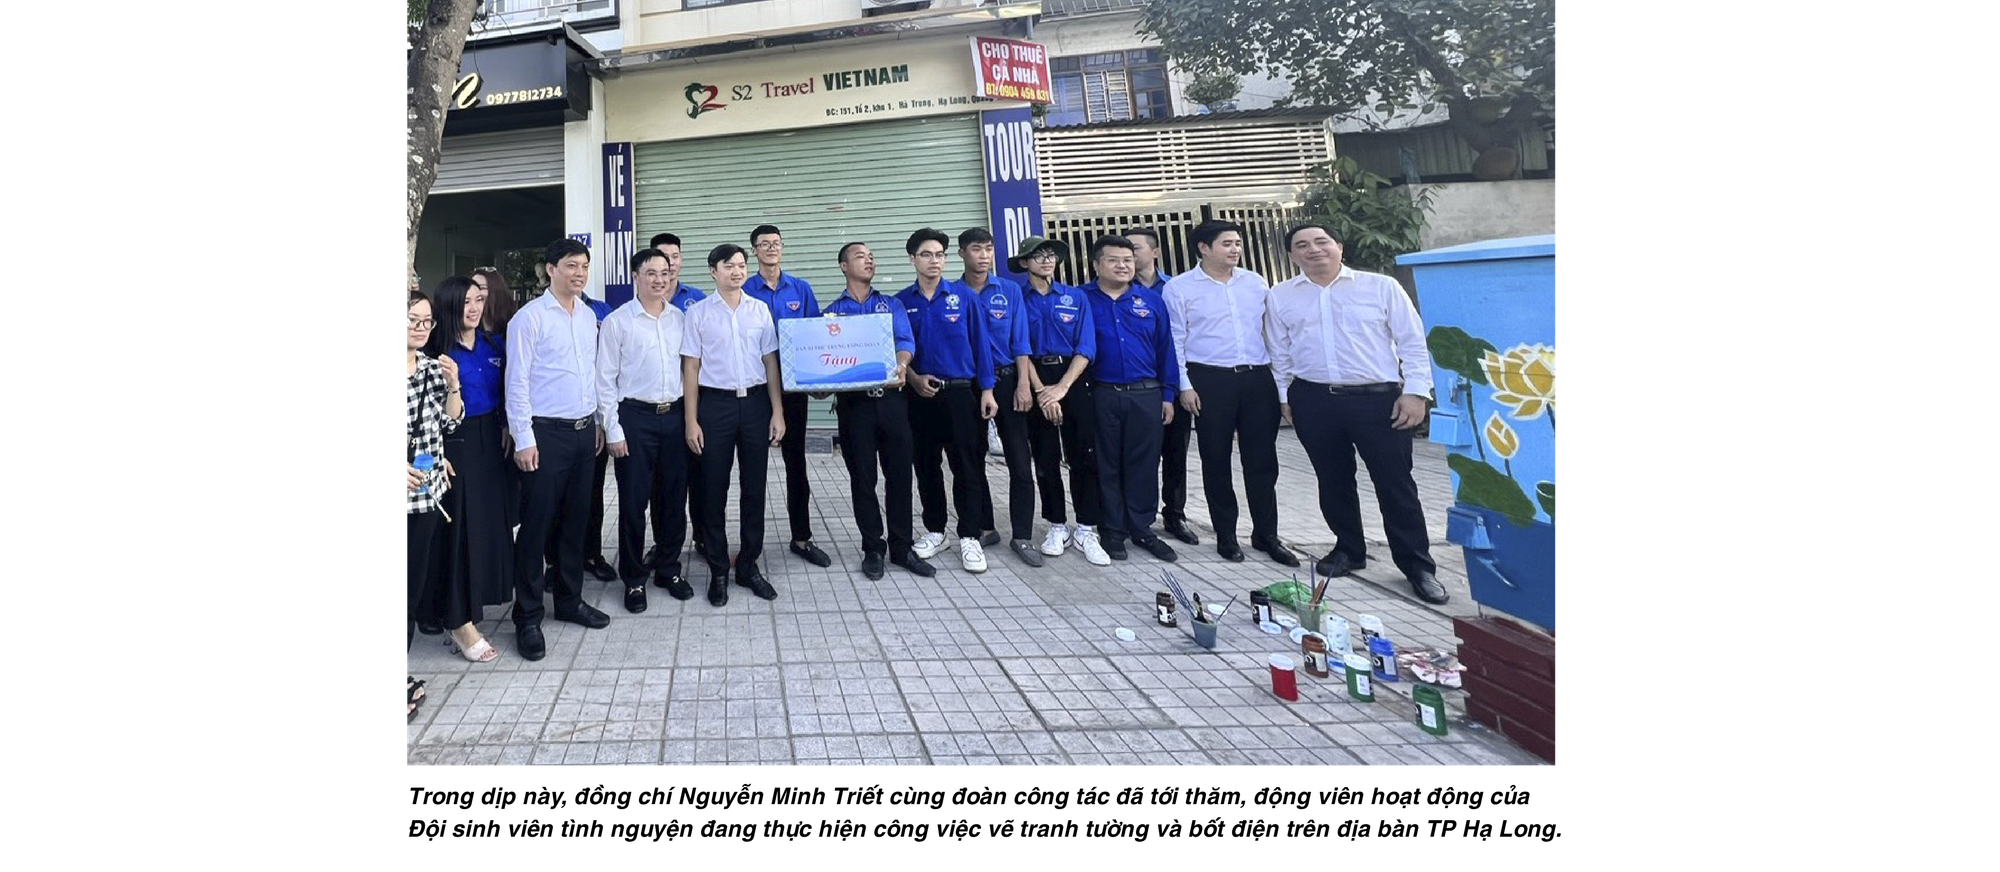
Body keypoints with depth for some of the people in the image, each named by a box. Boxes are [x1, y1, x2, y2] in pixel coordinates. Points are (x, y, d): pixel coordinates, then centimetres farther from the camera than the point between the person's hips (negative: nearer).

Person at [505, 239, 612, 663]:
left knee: (576, 520, 14)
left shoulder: (589, 316, 10)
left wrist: (598, 421, 14)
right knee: (536, 525, -1)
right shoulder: (530, 318, -9)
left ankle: (570, 599, 28)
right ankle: (527, 618, 9)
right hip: (547, 434, -6)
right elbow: (517, 382, -11)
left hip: (584, 430, 6)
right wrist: (524, 439, -13)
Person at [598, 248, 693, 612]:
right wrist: (613, 429, -8)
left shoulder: (679, 319, 8)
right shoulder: (617, 321, -4)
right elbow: (605, 379, -4)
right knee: (633, 501, 3)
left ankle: (669, 569, 27)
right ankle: (634, 579, 16)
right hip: (635, 416, -4)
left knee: (674, 497, 11)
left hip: (674, 415, 4)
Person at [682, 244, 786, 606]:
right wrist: (691, 421, -4)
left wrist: (777, 412, 1)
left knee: (754, 489, 8)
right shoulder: (698, 313, 0)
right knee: (715, 491, 5)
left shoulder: (760, 310, 6)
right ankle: (718, 571, 16)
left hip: (755, 401, 2)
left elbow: (770, 362, 7)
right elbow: (691, 367, 0)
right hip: (715, 402, -2)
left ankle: (749, 565, 21)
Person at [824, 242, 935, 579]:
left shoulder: (892, 305, 13)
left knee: (900, 473, 2)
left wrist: (901, 365, -23)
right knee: (862, 478, 5)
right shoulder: (832, 312, 11)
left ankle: (902, 548, 13)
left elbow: (905, 340, -3)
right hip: (853, 401, -1)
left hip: (891, 397, 1)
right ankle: (872, 549, 16)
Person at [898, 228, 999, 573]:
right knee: (926, 466, 10)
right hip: (920, 394, 2)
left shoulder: (963, 296, 1)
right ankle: (934, 530, 23)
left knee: (967, 466, -2)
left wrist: (987, 389, -3)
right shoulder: (902, 302, 4)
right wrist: (914, 378, -9)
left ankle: (969, 537, 5)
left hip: (960, 392, -2)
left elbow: (980, 344, 1)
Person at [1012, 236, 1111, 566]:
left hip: (1073, 380, 1)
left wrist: (1062, 387, -12)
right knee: (1045, 458, 5)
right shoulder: (1018, 300, 4)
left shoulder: (1075, 297, 6)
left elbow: (1086, 347, -1)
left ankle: (1086, 530, 3)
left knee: (1084, 456, -3)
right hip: (1036, 381, 0)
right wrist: (1041, 391, -13)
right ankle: (1057, 527, 16)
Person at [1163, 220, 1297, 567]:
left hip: (1258, 379, 3)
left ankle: (1266, 534, 15)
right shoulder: (1179, 288, -1)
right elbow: (1175, 341, -3)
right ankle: (1226, 535, 17)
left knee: (1262, 460, 5)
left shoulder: (1255, 283, 11)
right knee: (1216, 460, 5)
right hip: (1210, 381, -3)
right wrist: (1184, 386, -8)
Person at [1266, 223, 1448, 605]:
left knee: (1395, 483, 0)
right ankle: (1348, 549, 29)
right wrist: (1285, 396, 10)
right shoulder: (1281, 297, 7)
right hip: (1314, 401, 2)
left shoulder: (1380, 286, 1)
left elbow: (1412, 342, 1)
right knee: (1333, 481, 12)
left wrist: (1416, 391, -5)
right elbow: (1280, 352, 13)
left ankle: (1417, 565, 9)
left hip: (1380, 399, -2)